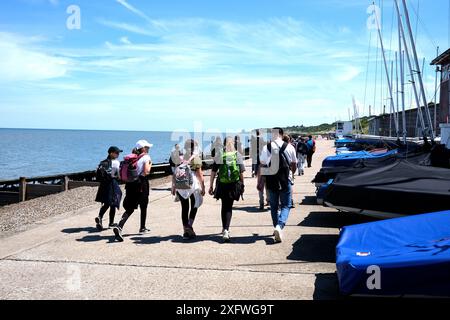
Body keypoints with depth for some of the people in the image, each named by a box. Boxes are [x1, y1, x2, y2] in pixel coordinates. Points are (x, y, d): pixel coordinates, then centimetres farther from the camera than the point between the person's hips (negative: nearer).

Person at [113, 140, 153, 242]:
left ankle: (119, 227, -17)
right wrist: (150, 164, 1)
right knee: (143, 207, 17)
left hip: (131, 184, 5)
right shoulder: (146, 157, -4)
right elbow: (146, 171, -16)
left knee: (130, 208, 3)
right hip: (141, 183, -5)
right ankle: (142, 228, 29)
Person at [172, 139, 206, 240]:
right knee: (194, 206, 14)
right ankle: (190, 225, -2)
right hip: (192, 185, -3)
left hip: (180, 186, 3)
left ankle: (186, 230, 8)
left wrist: (173, 187, 14)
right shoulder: (195, 158, -2)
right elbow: (199, 173, -5)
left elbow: (175, 174, 8)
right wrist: (202, 187, 0)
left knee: (184, 208, 8)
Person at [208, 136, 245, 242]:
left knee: (224, 206, 16)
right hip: (234, 185, 0)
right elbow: (241, 173, -2)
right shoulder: (238, 155, 0)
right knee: (229, 207, 7)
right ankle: (226, 230, -7)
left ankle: (225, 229, 25)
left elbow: (213, 172, -1)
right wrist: (242, 185, 8)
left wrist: (211, 186, 4)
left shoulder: (219, 155, 0)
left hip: (222, 185, 0)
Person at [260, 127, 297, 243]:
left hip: (271, 182, 2)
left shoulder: (266, 148, -6)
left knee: (274, 207, 17)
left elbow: (262, 166, -6)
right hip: (285, 181, -1)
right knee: (286, 206, 7)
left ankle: (277, 228, 26)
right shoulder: (289, 147, -6)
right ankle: (279, 226, -15)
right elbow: (294, 166, 4)